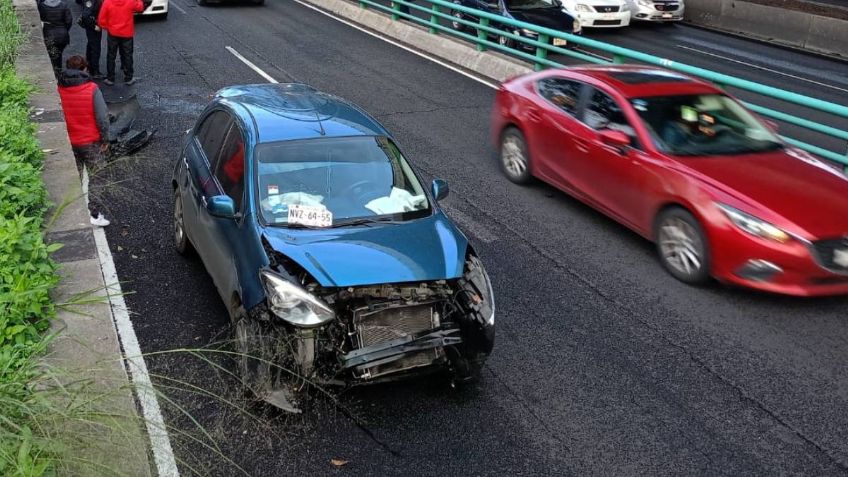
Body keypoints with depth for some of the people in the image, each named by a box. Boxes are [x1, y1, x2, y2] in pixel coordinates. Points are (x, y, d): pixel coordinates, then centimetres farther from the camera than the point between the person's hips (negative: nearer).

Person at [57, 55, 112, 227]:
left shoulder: (59, 90, -4)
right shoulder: (92, 89, -13)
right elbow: (102, 116, -14)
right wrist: (105, 138, -3)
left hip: (68, 142, 4)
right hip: (91, 142, -3)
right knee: (97, 177, 6)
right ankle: (95, 214, -3)